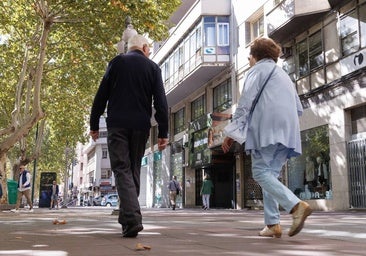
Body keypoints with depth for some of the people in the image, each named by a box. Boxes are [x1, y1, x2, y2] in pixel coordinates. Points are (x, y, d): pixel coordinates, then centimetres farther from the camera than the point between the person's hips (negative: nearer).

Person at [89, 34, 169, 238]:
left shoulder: (117, 62, 8)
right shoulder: (153, 67, 8)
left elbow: (101, 95, 5)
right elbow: (161, 102, 1)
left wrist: (94, 124, 10)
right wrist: (163, 133, 1)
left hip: (117, 125, -1)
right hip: (141, 126, 1)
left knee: (122, 170, -5)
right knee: (134, 170, 13)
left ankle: (132, 218, -20)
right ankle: (129, 217, 16)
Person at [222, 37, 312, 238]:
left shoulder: (257, 70, 8)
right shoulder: (284, 75, 31)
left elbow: (245, 102, -5)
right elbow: (299, 109, 26)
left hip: (266, 130, -7)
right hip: (287, 132, 7)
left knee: (261, 172, -9)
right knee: (271, 174, 8)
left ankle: (296, 205, -28)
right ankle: (272, 224, 0)